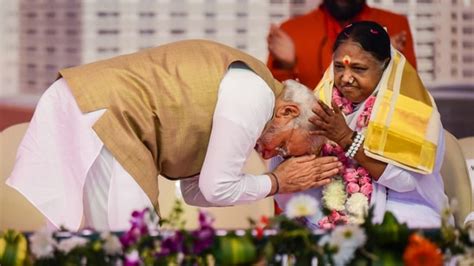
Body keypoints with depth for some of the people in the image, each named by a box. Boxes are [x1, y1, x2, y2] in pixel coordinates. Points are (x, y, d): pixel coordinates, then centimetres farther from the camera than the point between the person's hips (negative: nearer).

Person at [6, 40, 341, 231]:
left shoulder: (235, 85, 23)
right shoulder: (254, 93, -8)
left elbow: (195, 189, 25)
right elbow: (216, 188, -7)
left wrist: (282, 183, 23)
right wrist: (278, 182, 10)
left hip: (76, 106, 10)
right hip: (100, 120, -10)